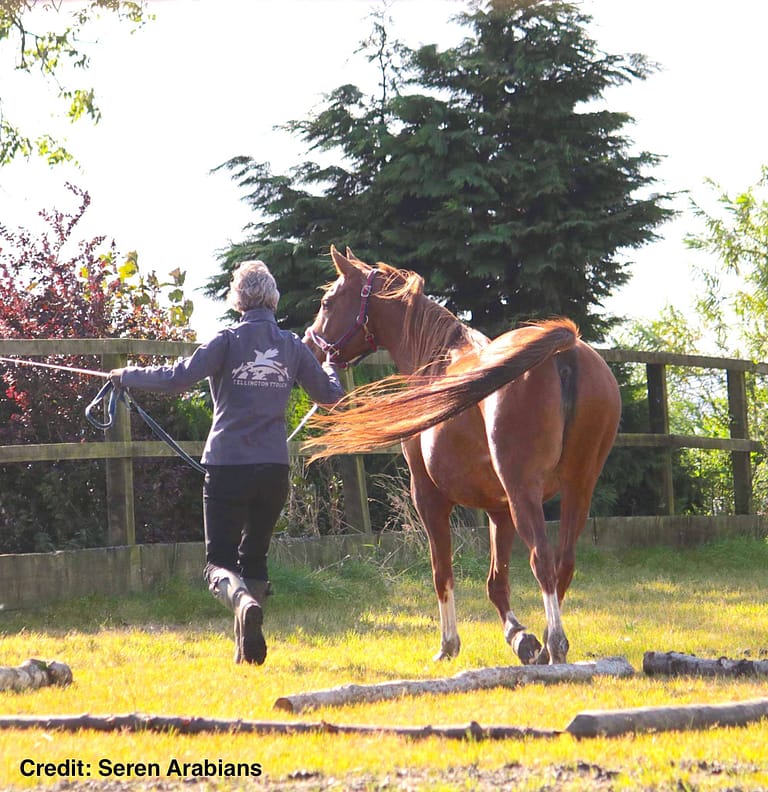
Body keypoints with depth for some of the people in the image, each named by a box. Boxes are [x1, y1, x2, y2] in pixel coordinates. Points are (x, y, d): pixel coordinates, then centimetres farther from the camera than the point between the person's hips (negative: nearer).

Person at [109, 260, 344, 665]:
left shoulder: (228, 341, -7)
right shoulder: (293, 346, 5)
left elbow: (178, 378, -16)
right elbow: (330, 395, 15)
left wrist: (127, 375, -1)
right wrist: (330, 368, 37)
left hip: (227, 465, -4)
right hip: (275, 468, 4)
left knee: (219, 560, 2)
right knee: (254, 556, 18)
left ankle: (243, 600, -31)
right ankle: (248, 648, 15)